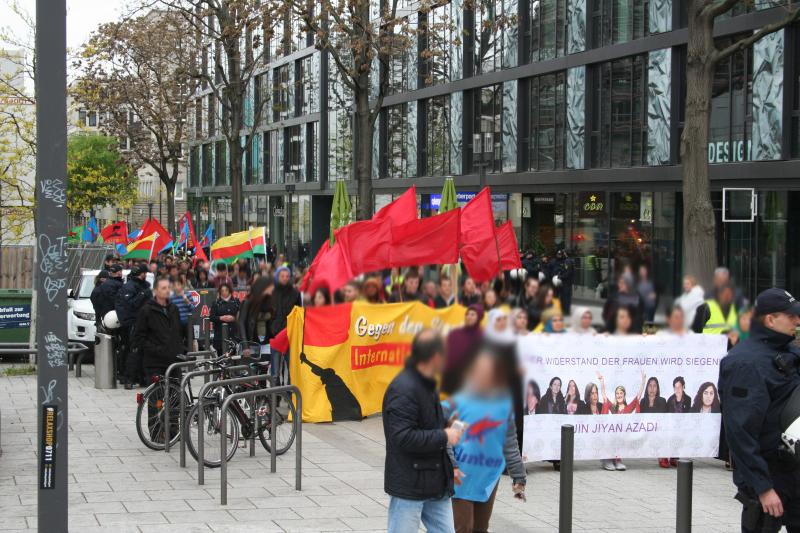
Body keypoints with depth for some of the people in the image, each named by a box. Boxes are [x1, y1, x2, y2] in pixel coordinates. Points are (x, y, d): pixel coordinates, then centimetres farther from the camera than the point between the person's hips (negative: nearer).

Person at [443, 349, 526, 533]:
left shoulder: (504, 404, 1)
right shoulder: (457, 400, -10)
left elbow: (510, 445, 7)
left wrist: (518, 477, 8)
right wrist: (450, 465, -18)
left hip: (489, 479, 4)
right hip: (461, 478, -4)